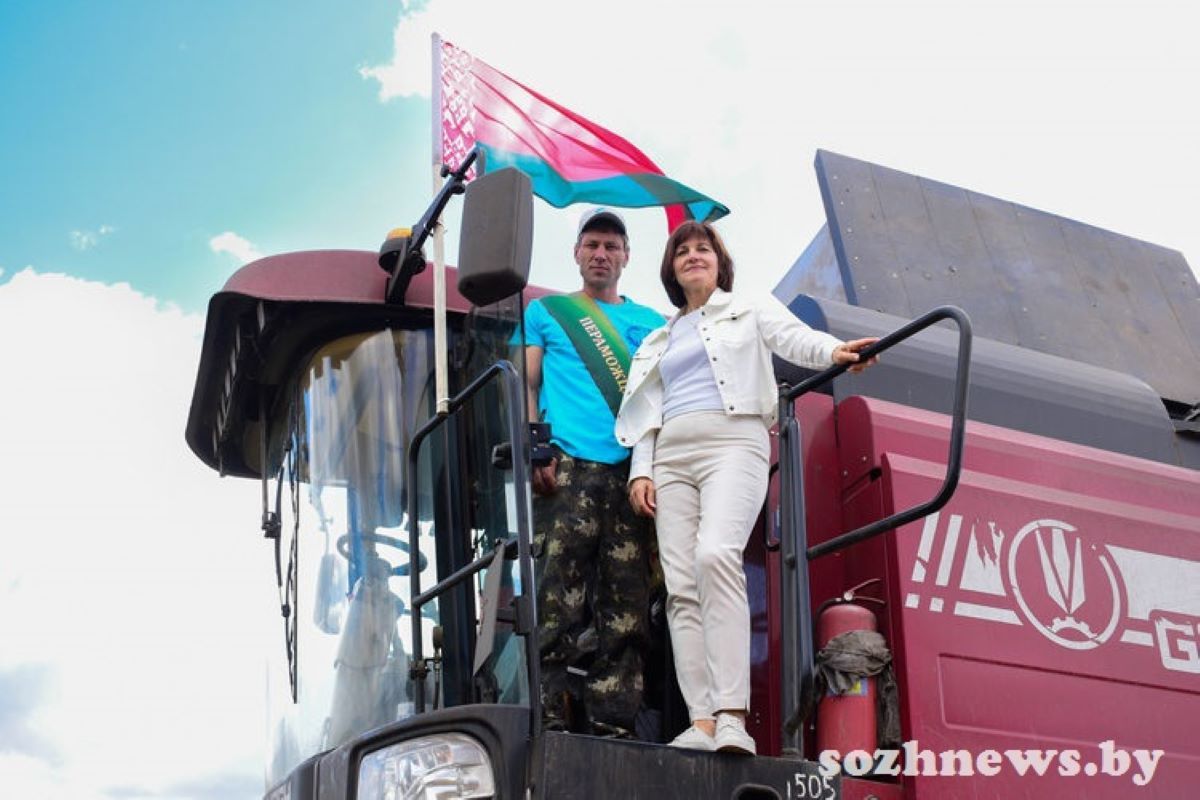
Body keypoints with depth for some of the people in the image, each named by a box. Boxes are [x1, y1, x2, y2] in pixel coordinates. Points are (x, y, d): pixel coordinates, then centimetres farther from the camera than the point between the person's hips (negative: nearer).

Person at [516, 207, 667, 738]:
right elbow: (527, 384, 12)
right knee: (560, 598, -12)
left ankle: (614, 725, -3)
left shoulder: (651, 323, 24)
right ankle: (553, 720, -12)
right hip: (568, 469, -2)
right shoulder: (546, 311, 20)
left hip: (633, 473, 3)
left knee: (625, 607, -4)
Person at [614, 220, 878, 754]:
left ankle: (733, 717, -35)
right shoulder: (659, 340, 29)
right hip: (671, 455, 5)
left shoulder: (750, 309, 18)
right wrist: (640, 470, 7)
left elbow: (794, 337, -1)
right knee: (681, 586, -10)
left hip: (734, 442, -5)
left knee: (716, 555, -29)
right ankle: (702, 722, -16)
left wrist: (834, 351, -23)